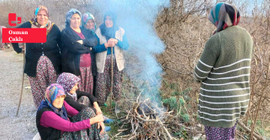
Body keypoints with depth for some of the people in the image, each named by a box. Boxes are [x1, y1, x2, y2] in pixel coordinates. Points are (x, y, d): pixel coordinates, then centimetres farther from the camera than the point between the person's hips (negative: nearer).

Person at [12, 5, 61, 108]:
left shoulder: (54, 28, 2)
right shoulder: (28, 26, 1)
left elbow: (61, 44, 5)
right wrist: (18, 49, 7)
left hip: (52, 65, 0)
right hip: (34, 66, 0)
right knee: (38, 91, 7)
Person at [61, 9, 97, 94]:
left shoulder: (84, 31, 19)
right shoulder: (66, 32, 0)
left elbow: (95, 41, 2)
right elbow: (74, 47, -14)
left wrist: (83, 41, -14)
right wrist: (88, 48, -2)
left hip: (88, 67, 6)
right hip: (74, 68, -5)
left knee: (88, 92, 5)